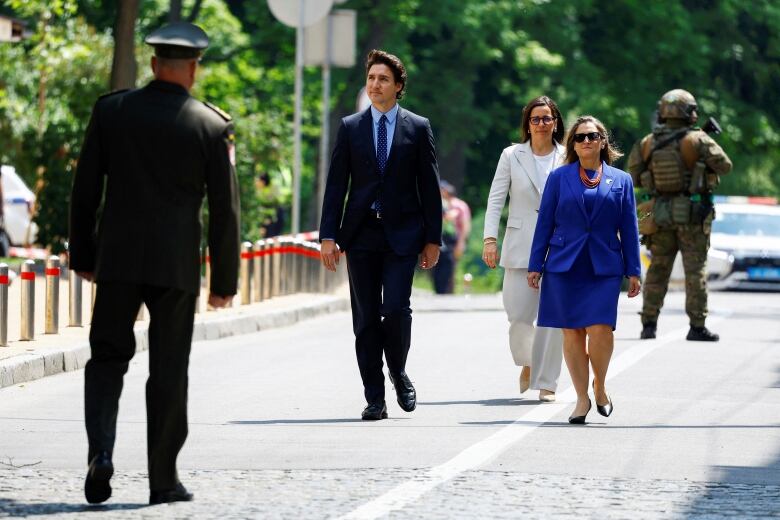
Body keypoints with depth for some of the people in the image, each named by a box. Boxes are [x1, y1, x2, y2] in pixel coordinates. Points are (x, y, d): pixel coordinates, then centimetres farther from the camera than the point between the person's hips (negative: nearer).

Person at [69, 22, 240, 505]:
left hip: (117, 259, 1)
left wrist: (83, 256, 14)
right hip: (177, 265, -1)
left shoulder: (111, 110, 2)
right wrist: (225, 279, 5)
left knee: (108, 357, 10)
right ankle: (164, 478, 9)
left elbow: (85, 189, 5)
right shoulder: (213, 126, -3)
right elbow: (225, 208, -2)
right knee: (168, 371, 6)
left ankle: (101, 451, -12)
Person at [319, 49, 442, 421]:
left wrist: (432, 238, 1)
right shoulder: (350, 128, 8)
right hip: (361, 234, 2)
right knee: (365, 319, 2)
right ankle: (375, 398, 7)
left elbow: (429, 186, 5)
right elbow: (336, 185, 6)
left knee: (396, 309, -14)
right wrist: (328, 235, -2)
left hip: (401, 235, -2)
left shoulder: (417, 128, 5)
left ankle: (398, 373, 13)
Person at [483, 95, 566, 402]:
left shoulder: (568, 159, 6)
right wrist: (490, 239, -6)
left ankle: (546, 382, 1)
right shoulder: (512, 156, 6)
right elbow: (495, 199, 4)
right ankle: (527, 362, 28)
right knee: (519, 315, -3)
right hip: (521, 246, 0)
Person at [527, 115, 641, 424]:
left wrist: (633, 271, 6)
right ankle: (582, 398, 9)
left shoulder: (620, 181, 9)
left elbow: (629, 229, 10)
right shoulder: (559, 178, 7)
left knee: (599, 328, -14)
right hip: (564, 267, 1)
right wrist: (535, 265, 5)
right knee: (571, 331, 0)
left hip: (604, 268, -1)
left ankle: (600, 387, 10)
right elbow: (544, 223, 8)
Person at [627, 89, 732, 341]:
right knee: (695, 271, 1)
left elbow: (634, 176, 8)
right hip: (692, 216, -3)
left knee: (657, 271, 11)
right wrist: (709, 148, 12)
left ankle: (649, 324, 8)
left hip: (661, 216, 3)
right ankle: (697, 326, 0)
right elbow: (725, 166, -4)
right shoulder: (697, 140, -11)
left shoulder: (647, 143, 0)